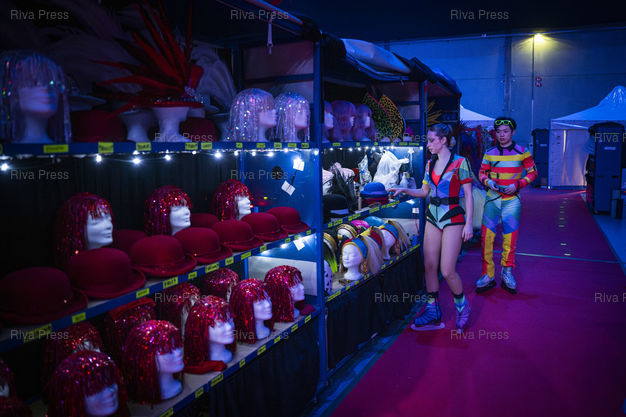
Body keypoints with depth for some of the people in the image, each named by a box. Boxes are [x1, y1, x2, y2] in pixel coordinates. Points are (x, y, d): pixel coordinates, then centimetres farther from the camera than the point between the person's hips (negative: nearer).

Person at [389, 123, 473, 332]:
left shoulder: (460, 163, -7)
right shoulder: (430, 164, 11)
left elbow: (468, 195, -7)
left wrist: (468, 223, -11)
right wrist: (404, 190, 2)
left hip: (453, 219, -6)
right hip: (433, 217, 6)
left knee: (447, 271, -6)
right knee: (429, 266, 5)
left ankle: (462, 306, 21)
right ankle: (432, 312, 17)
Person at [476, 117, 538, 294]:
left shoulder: (522, 152, 0)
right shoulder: (489, 153, 5)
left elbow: (532, 172, 6)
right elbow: (482, 173, 14)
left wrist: (517, 185, -9)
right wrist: (488, 182, -8)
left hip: (511, 200, -1)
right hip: (492, 199, 1)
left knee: (510, 240, 4)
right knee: (486, 237, -2)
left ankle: (507, 274, 20)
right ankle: (488, 276, 8)